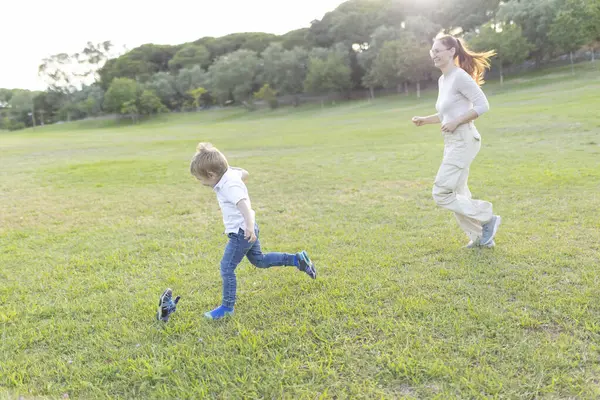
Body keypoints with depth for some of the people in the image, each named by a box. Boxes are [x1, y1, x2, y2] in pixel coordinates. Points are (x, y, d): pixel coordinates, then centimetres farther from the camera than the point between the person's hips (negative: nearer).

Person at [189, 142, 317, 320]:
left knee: (227, 268, -4)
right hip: (246, 230, 10)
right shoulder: (232, 173, -1)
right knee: (259, 260, 23)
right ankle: (298, 259, 25)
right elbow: (244, 173, 22)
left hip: (241, 233, -10)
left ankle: (227, 307, 8)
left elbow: (243, 204, -44)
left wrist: (250, 225, -60)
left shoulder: (230, 187, -27)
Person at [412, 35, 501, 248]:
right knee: (456, 193, 13)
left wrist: (456, 122, -20)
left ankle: (487, 218, 4)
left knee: (441, 193, -10)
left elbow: (482, 105, -16)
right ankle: (480, 236, 24)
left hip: (463, 140, -10)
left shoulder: (459, 76, -12)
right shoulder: (442, 80, 15)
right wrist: (424, 120, 10)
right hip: (452, 142, 10)